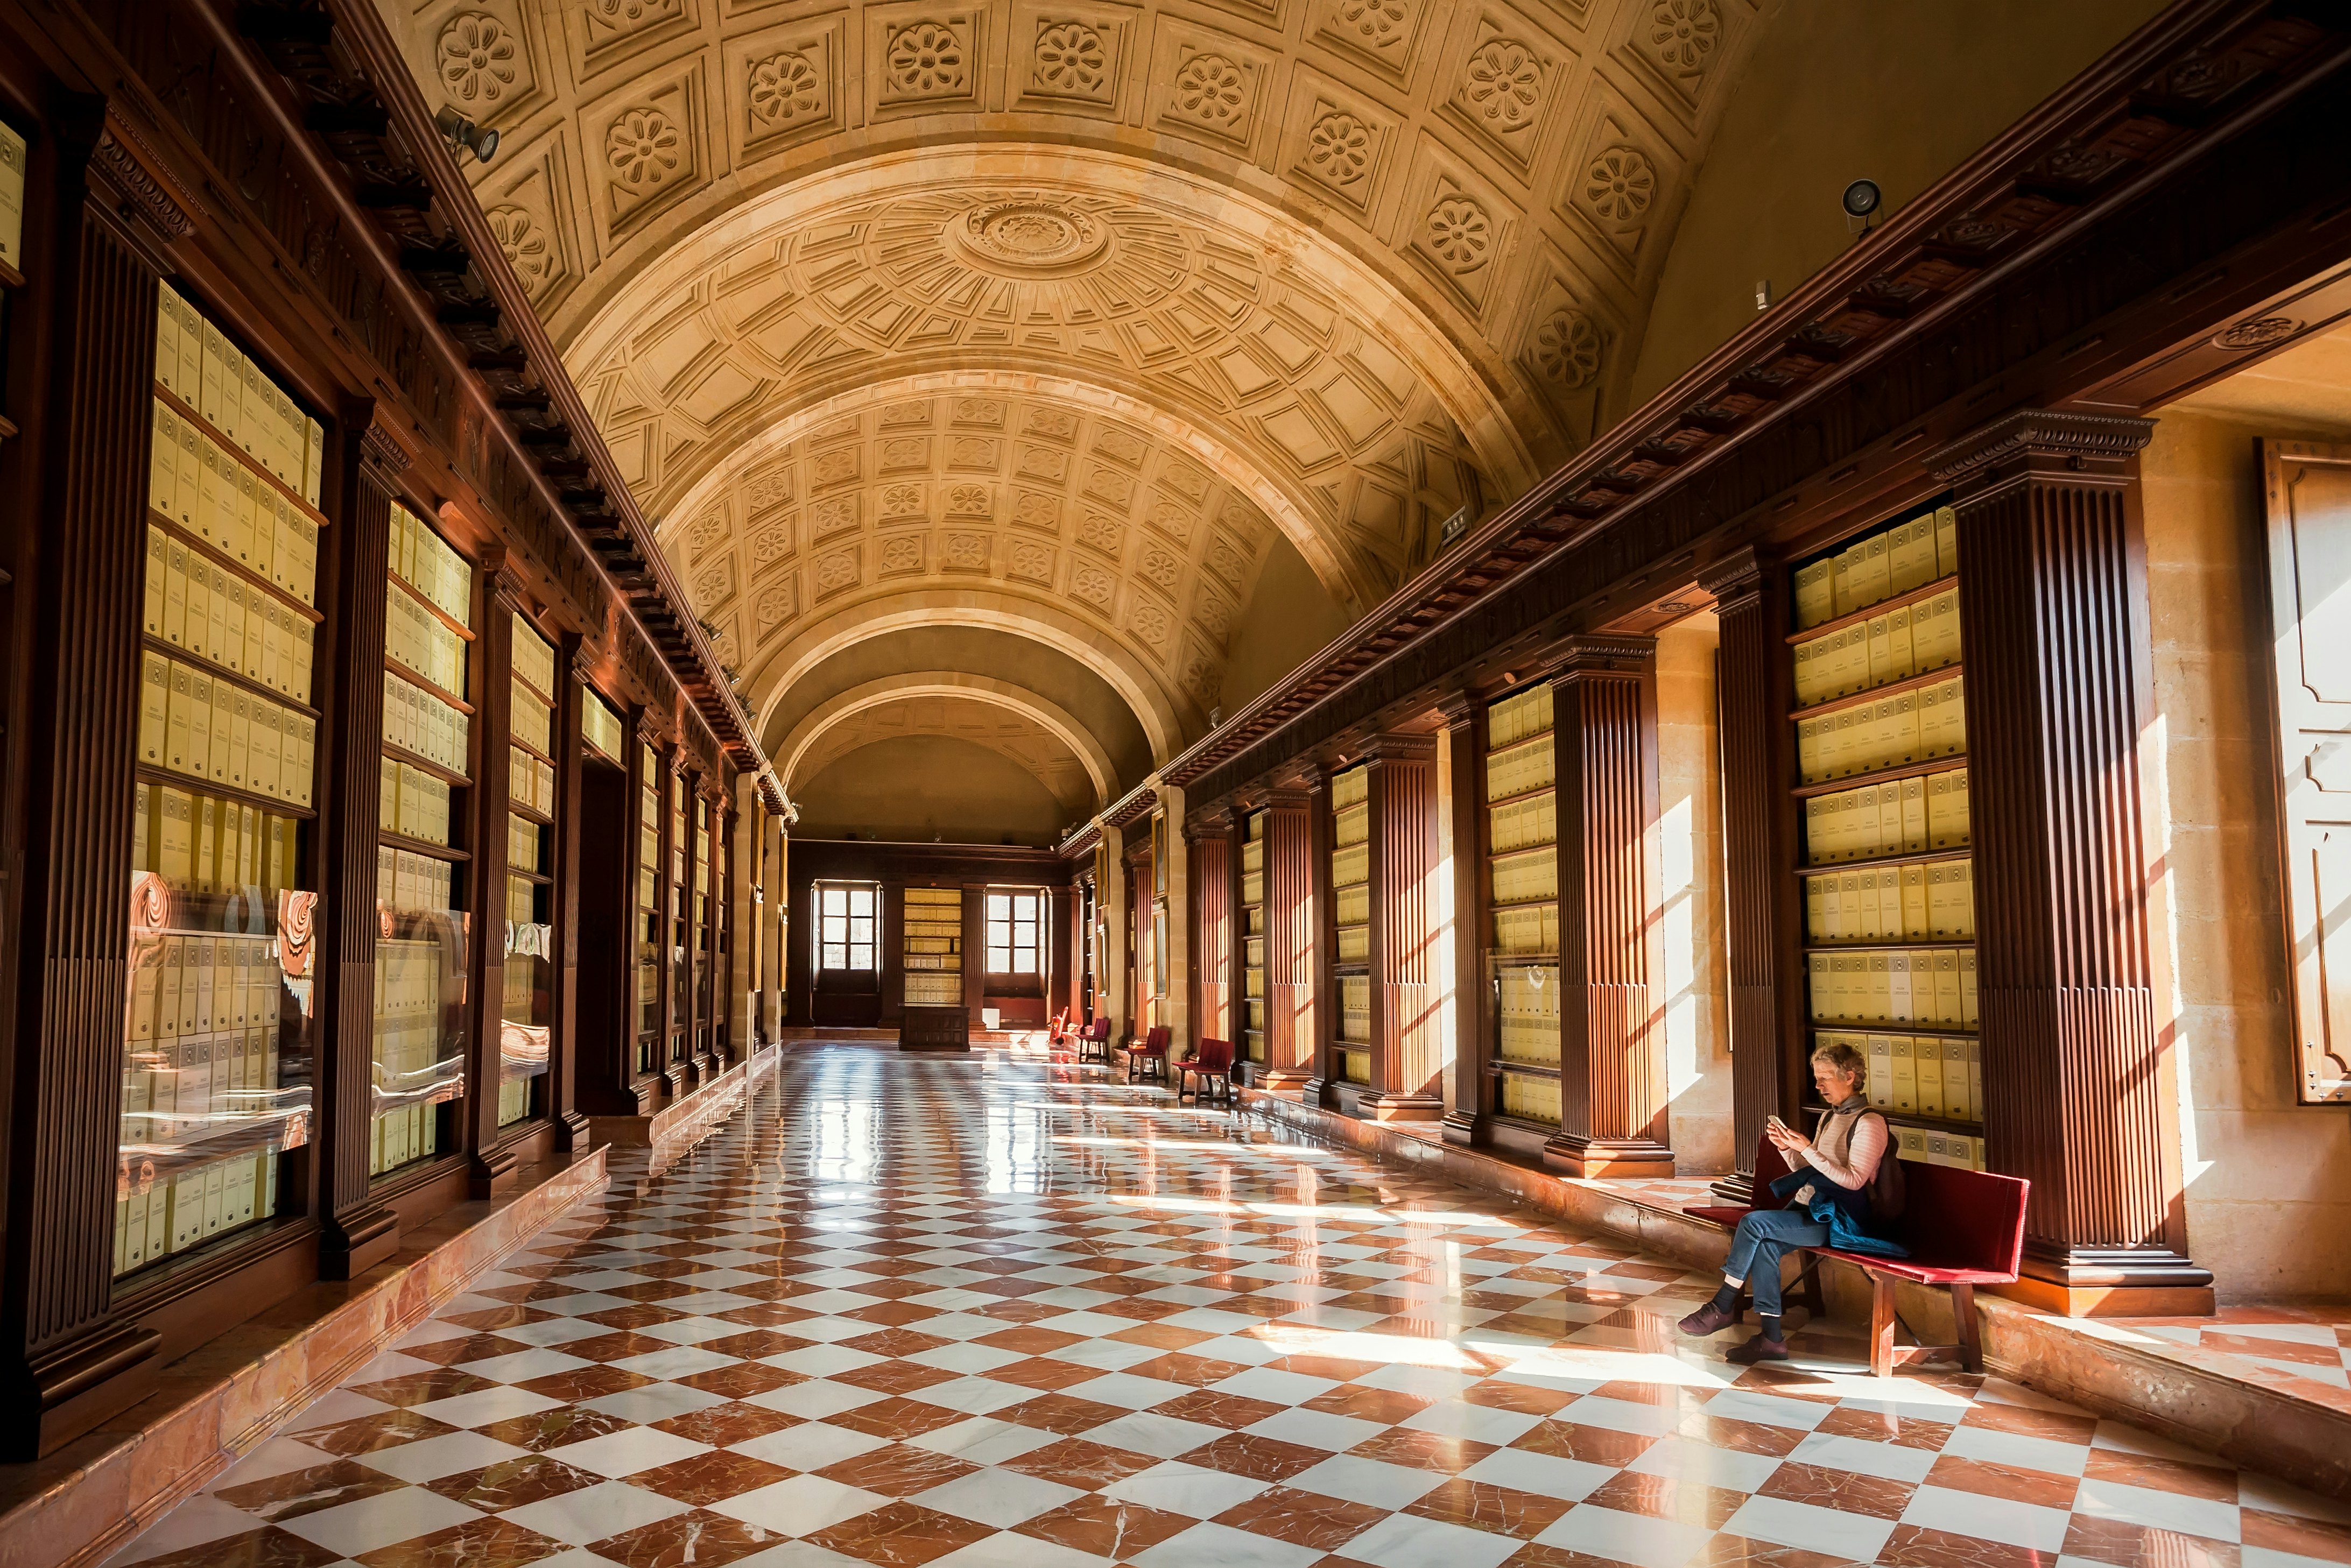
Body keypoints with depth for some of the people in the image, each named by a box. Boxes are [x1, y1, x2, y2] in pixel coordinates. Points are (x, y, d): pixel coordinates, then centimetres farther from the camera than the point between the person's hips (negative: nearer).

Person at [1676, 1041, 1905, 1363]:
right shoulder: (1829, 1116, 17)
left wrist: (1807, 1149, -22)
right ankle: (1771, 1339, -16)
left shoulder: (1869, 1123, -10)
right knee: (1765, 1246, -20)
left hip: (1841, 1221, -8)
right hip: (1813, 1210, 8)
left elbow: (1853, 1180, -20)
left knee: (1754, 1223, -23)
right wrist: (1788, 1148, 0)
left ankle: (1723, 1307, -10)